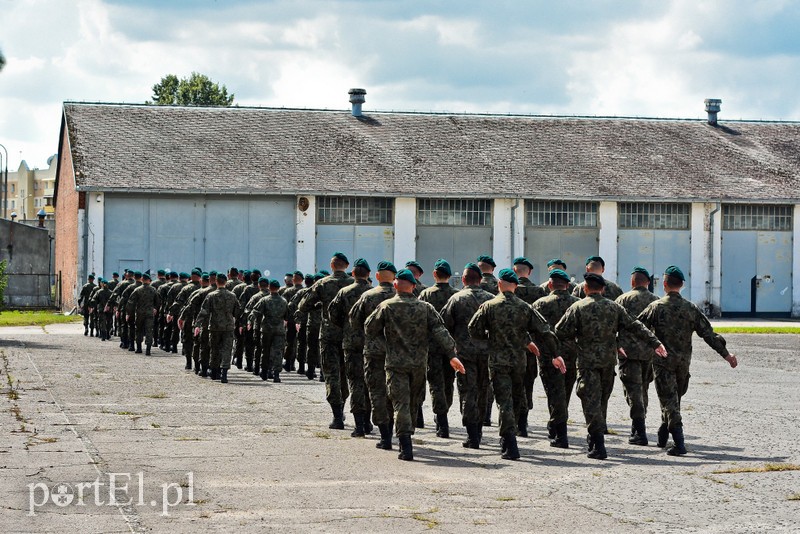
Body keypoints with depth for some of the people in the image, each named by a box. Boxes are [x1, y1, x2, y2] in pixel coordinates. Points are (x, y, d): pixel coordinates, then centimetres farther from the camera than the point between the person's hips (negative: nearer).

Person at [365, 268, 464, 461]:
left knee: (401, 404, -5)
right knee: (413, 403, 17)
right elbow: (440, 332, -4)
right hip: (419, 364, 3)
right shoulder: (425, 307, 2)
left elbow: (369, 329, 2)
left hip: (396, 363, -3)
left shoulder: (386, 307, -4)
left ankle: (406, 447, -17)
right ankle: (406, 440, 27)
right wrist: (452, 355, -4)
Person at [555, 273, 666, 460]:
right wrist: (655, 342, 9)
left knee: (591, 401, -4)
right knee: (601, 399, 18)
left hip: (587, 361, -4)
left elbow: (560, 332, -9)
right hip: (608, 360, 4)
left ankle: (599, 446, -11)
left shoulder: (578, 307, -6)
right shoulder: (614, 307, 5)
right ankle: (594, 437, 26)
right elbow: (635, 326, 6)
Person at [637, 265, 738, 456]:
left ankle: (679, 443, -14)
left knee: (669, 401, -4)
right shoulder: (691, 309, 0)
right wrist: (726, 355, 5)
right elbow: (708, 334, -1)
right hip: (683, 361, 3)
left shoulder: (656, 307, -8)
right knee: (674, 399, 21)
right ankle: (662, 436, 29)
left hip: (663, 361, -3)